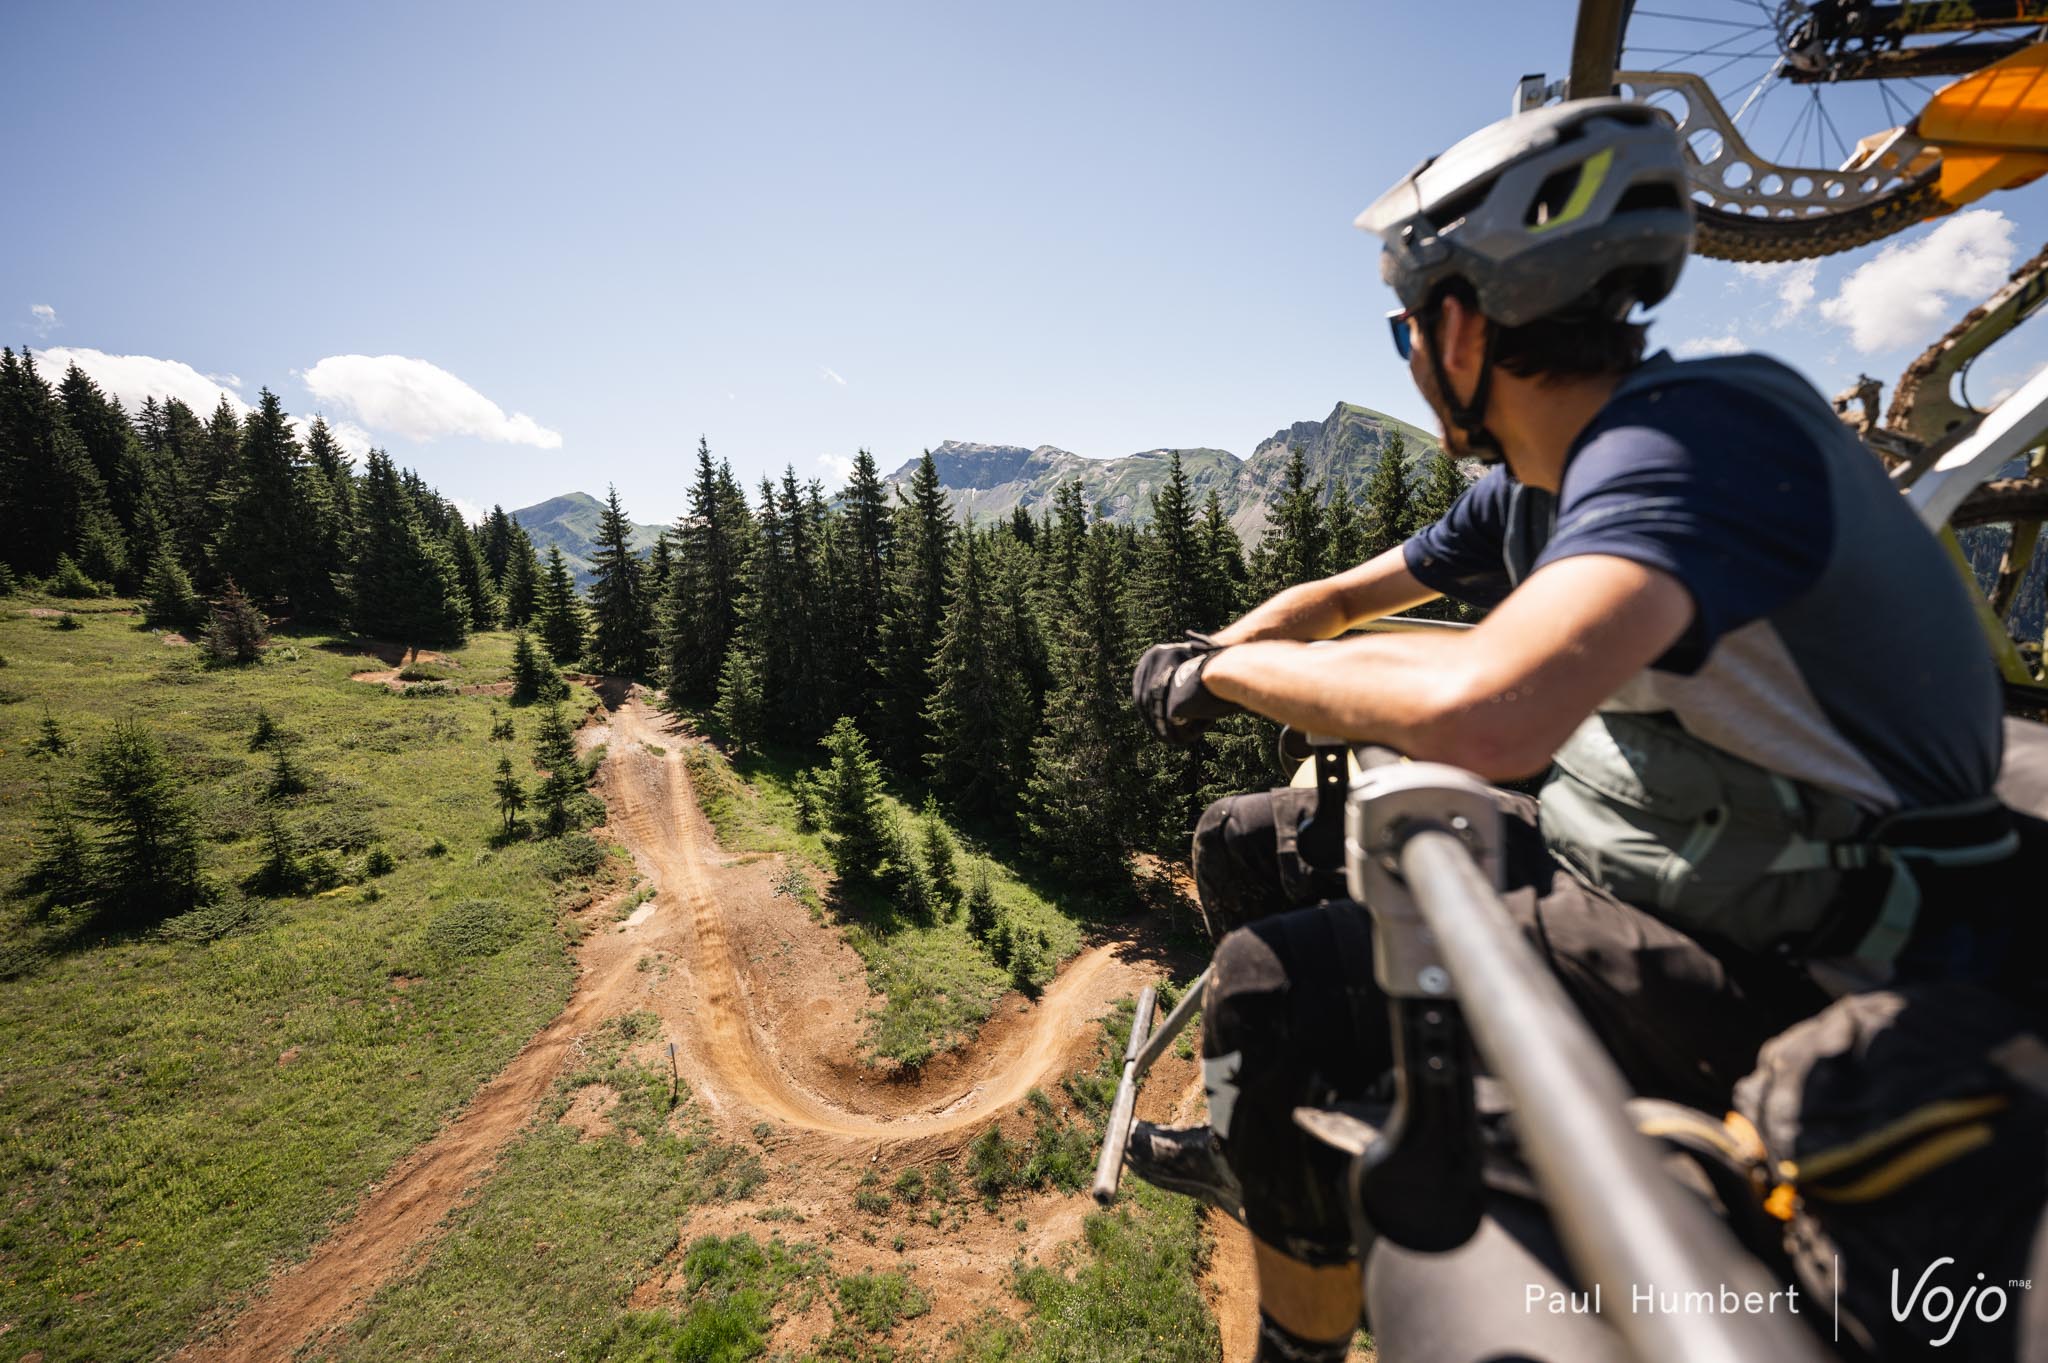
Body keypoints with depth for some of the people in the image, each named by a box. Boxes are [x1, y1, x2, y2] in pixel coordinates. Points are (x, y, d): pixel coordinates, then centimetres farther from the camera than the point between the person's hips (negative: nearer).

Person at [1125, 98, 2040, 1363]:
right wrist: (1200, 658, -2)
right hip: (1615, 854, 9)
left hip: (1793, 962, -8)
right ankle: (1270, 1148, 34)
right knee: (1248, 846, 8)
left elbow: (1486, 711, -43)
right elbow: (1346, 596, 15)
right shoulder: (1529, 486, 4)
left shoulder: (1688, 434, -24)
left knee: (1277, 988, -23)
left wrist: (1234, 664, -26)